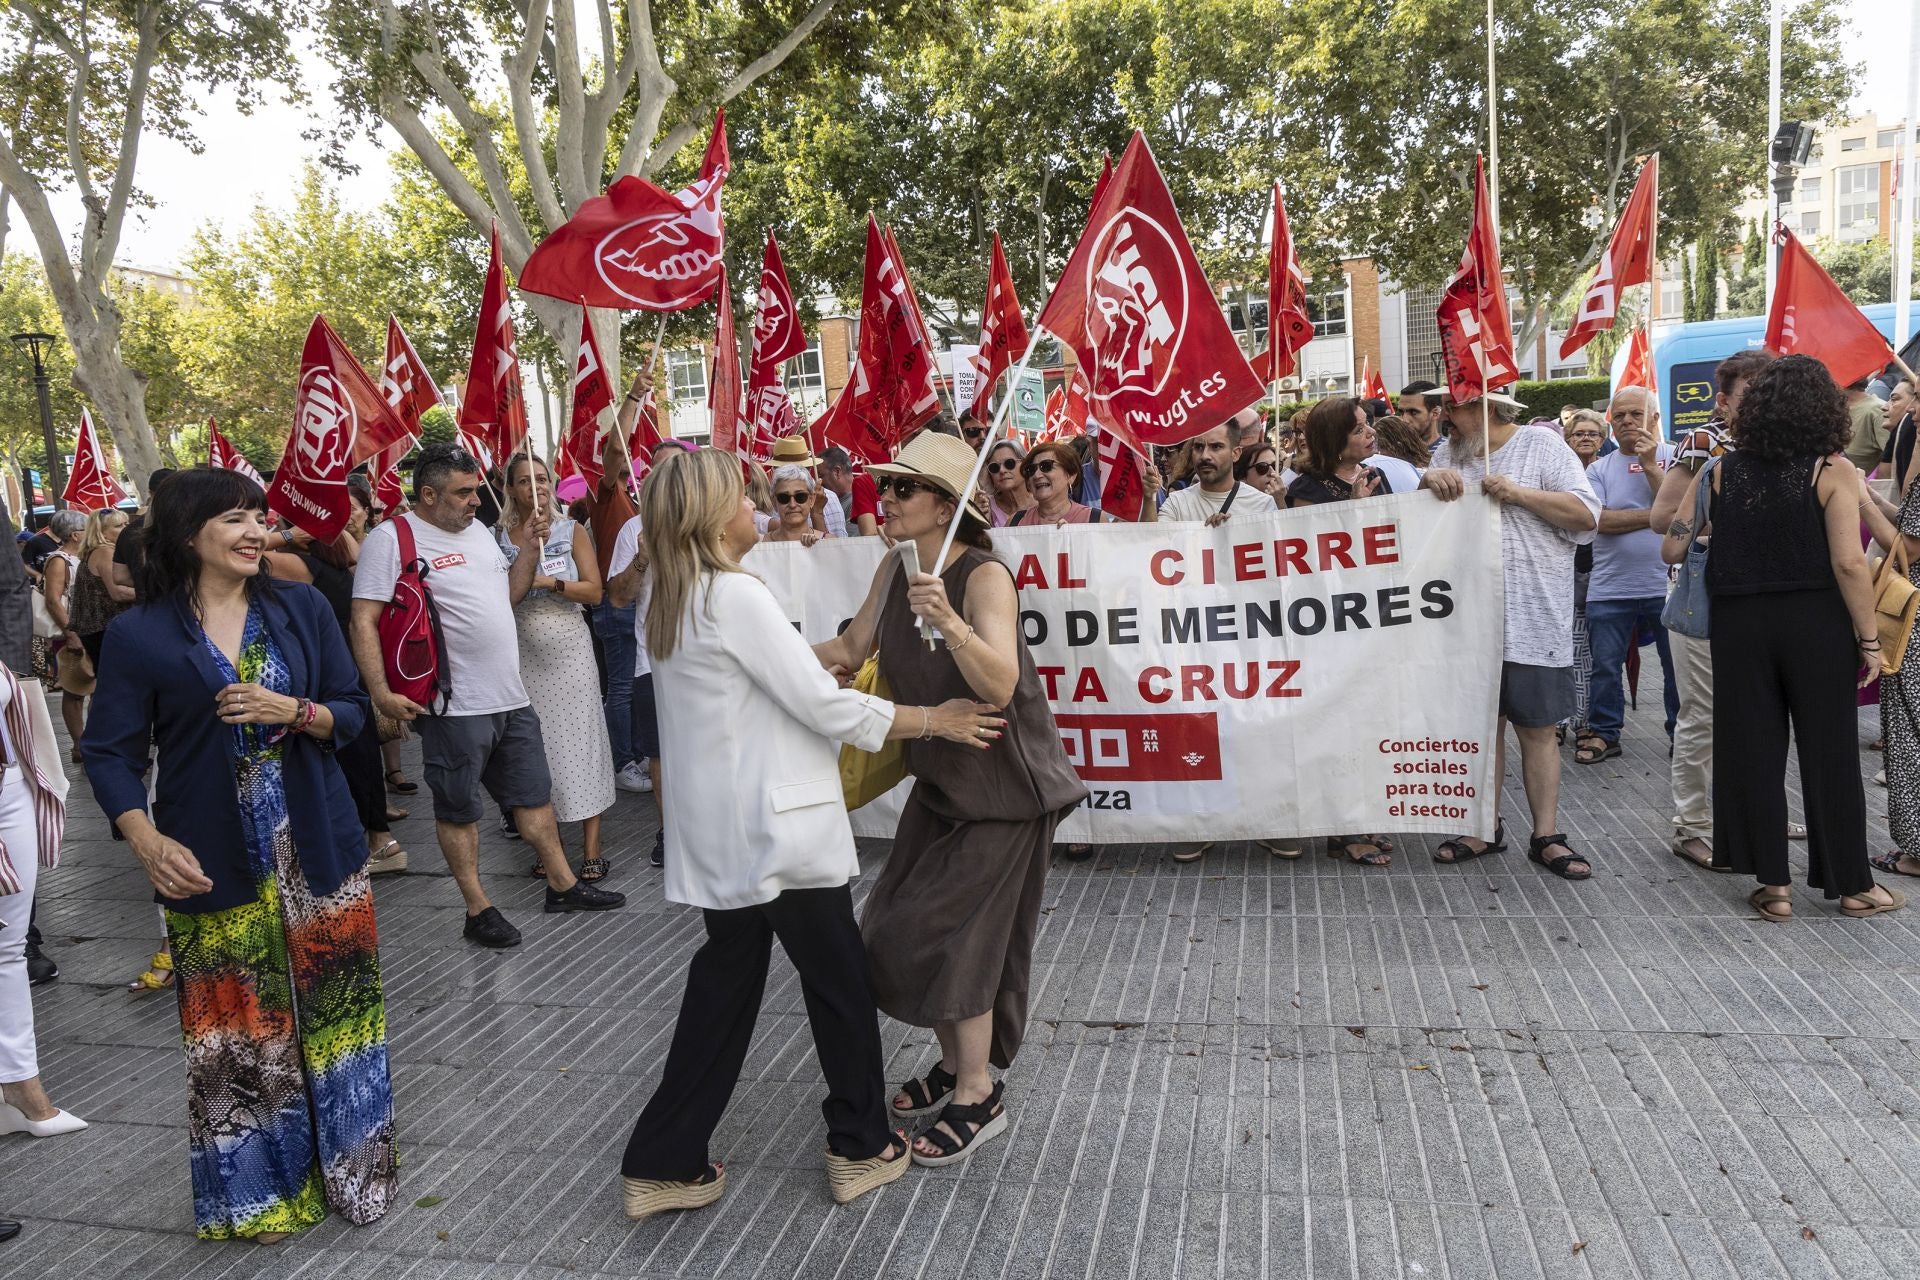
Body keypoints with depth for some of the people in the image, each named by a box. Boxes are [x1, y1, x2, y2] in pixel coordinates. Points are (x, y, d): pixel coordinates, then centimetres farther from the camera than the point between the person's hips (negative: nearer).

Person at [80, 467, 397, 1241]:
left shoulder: (303, 609, 1)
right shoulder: (139, 633, -4)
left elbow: (352, 711, 3)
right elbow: (110, 750, -4)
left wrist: (292, 711, -17)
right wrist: (147, 841, -18)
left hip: (317, 848, 2)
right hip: (211, 862, -2)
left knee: (333, 1012, 10)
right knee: (240, 1029, 9)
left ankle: (350, 1168, 29)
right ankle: (261, 1187, 28)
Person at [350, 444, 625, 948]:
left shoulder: (478, 531, 14)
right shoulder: (391, 539, -9)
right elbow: (364, 621, -13)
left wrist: (531, 546, 9)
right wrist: (380, 691, -21)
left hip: (512, 698, 7)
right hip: (454, 706, -7)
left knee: (534, 794, 16)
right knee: (459, 810, 7)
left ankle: (562, 884, 28)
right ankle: (478, 909, 19)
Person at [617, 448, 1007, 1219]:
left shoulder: (673, 603, 9)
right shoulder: (736, 595, -19)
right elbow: (823, 705, -18)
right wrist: (935, 719, -10)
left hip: (722, 832, 8)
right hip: (777, 828, -8)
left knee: (724, 985, 17)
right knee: (839, 983, 9)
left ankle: (665, 1163, 22)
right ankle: (862, 1148, 24)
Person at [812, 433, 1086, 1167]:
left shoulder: (985, 577, -25)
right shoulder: (896, 569, -3)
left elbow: (1000, 684, -38)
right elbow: (851, 650, 5)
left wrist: (949, 623, -53)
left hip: (1002, 784, -8)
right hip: (940, 777, 8)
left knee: (949, 933, -3)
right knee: (901, 928, 12)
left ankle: (978, 1098, 17)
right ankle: (953, 1065, 33)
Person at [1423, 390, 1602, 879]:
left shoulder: (1543, 445, 0)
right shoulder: (1449, 453, 13)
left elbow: (1587, 514, -7)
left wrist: (1519, 494, -16)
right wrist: (1428, 481, -13)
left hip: (1532, 620, -4)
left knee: (1536, 728, 3)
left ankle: (1546, 836, 13)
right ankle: (1487, 827, 23)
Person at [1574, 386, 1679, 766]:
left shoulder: (1674, 458, 4)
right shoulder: (1599, 468, 7)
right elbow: (1598, 520, -8)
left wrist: (1650, 464, -13)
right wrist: (1653, 515, -10)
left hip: (1666, 586, -1)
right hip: (1610, 588, 1)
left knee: (1677, 666, 7)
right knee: (1605, 665, 7)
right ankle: (1604, 733, 21)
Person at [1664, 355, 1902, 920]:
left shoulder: (1722, 470, 0)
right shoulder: (1833, 470, -8)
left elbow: (1671, 549, 0)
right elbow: (1849, 563, -13)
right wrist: (1869, 639, -4)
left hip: (1739, 624, 2)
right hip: (1816, 622, -2)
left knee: (1754, 752, 9)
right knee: (1829, 754, 9)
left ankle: (1774, 885, 15)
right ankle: (1853, 885, 21)